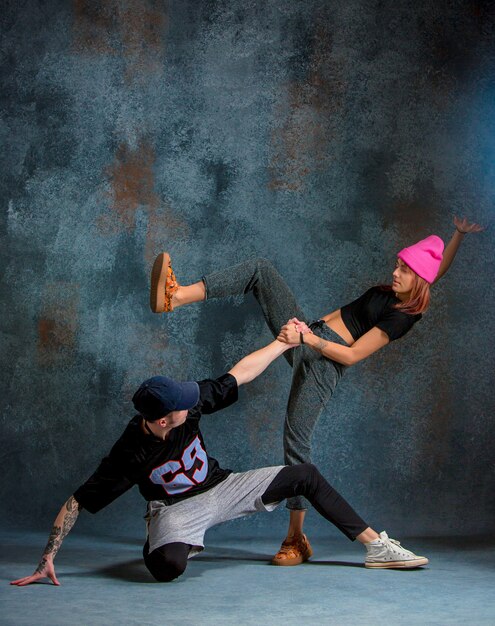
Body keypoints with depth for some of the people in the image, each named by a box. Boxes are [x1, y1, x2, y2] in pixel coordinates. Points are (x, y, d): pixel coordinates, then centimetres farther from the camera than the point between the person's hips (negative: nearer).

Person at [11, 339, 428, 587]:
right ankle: (160, 543, 2)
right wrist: (47, 561, -31)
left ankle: (376, 546, 5)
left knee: (305, 476, -1)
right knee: (169, 567, -39)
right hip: (177, 508, -5)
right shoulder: (130, 455, -29)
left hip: (221, 488, 5)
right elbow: (76, 504, -26)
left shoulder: (190, 403, -19)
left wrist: (283, 343, -3)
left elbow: (238, 375, -7)